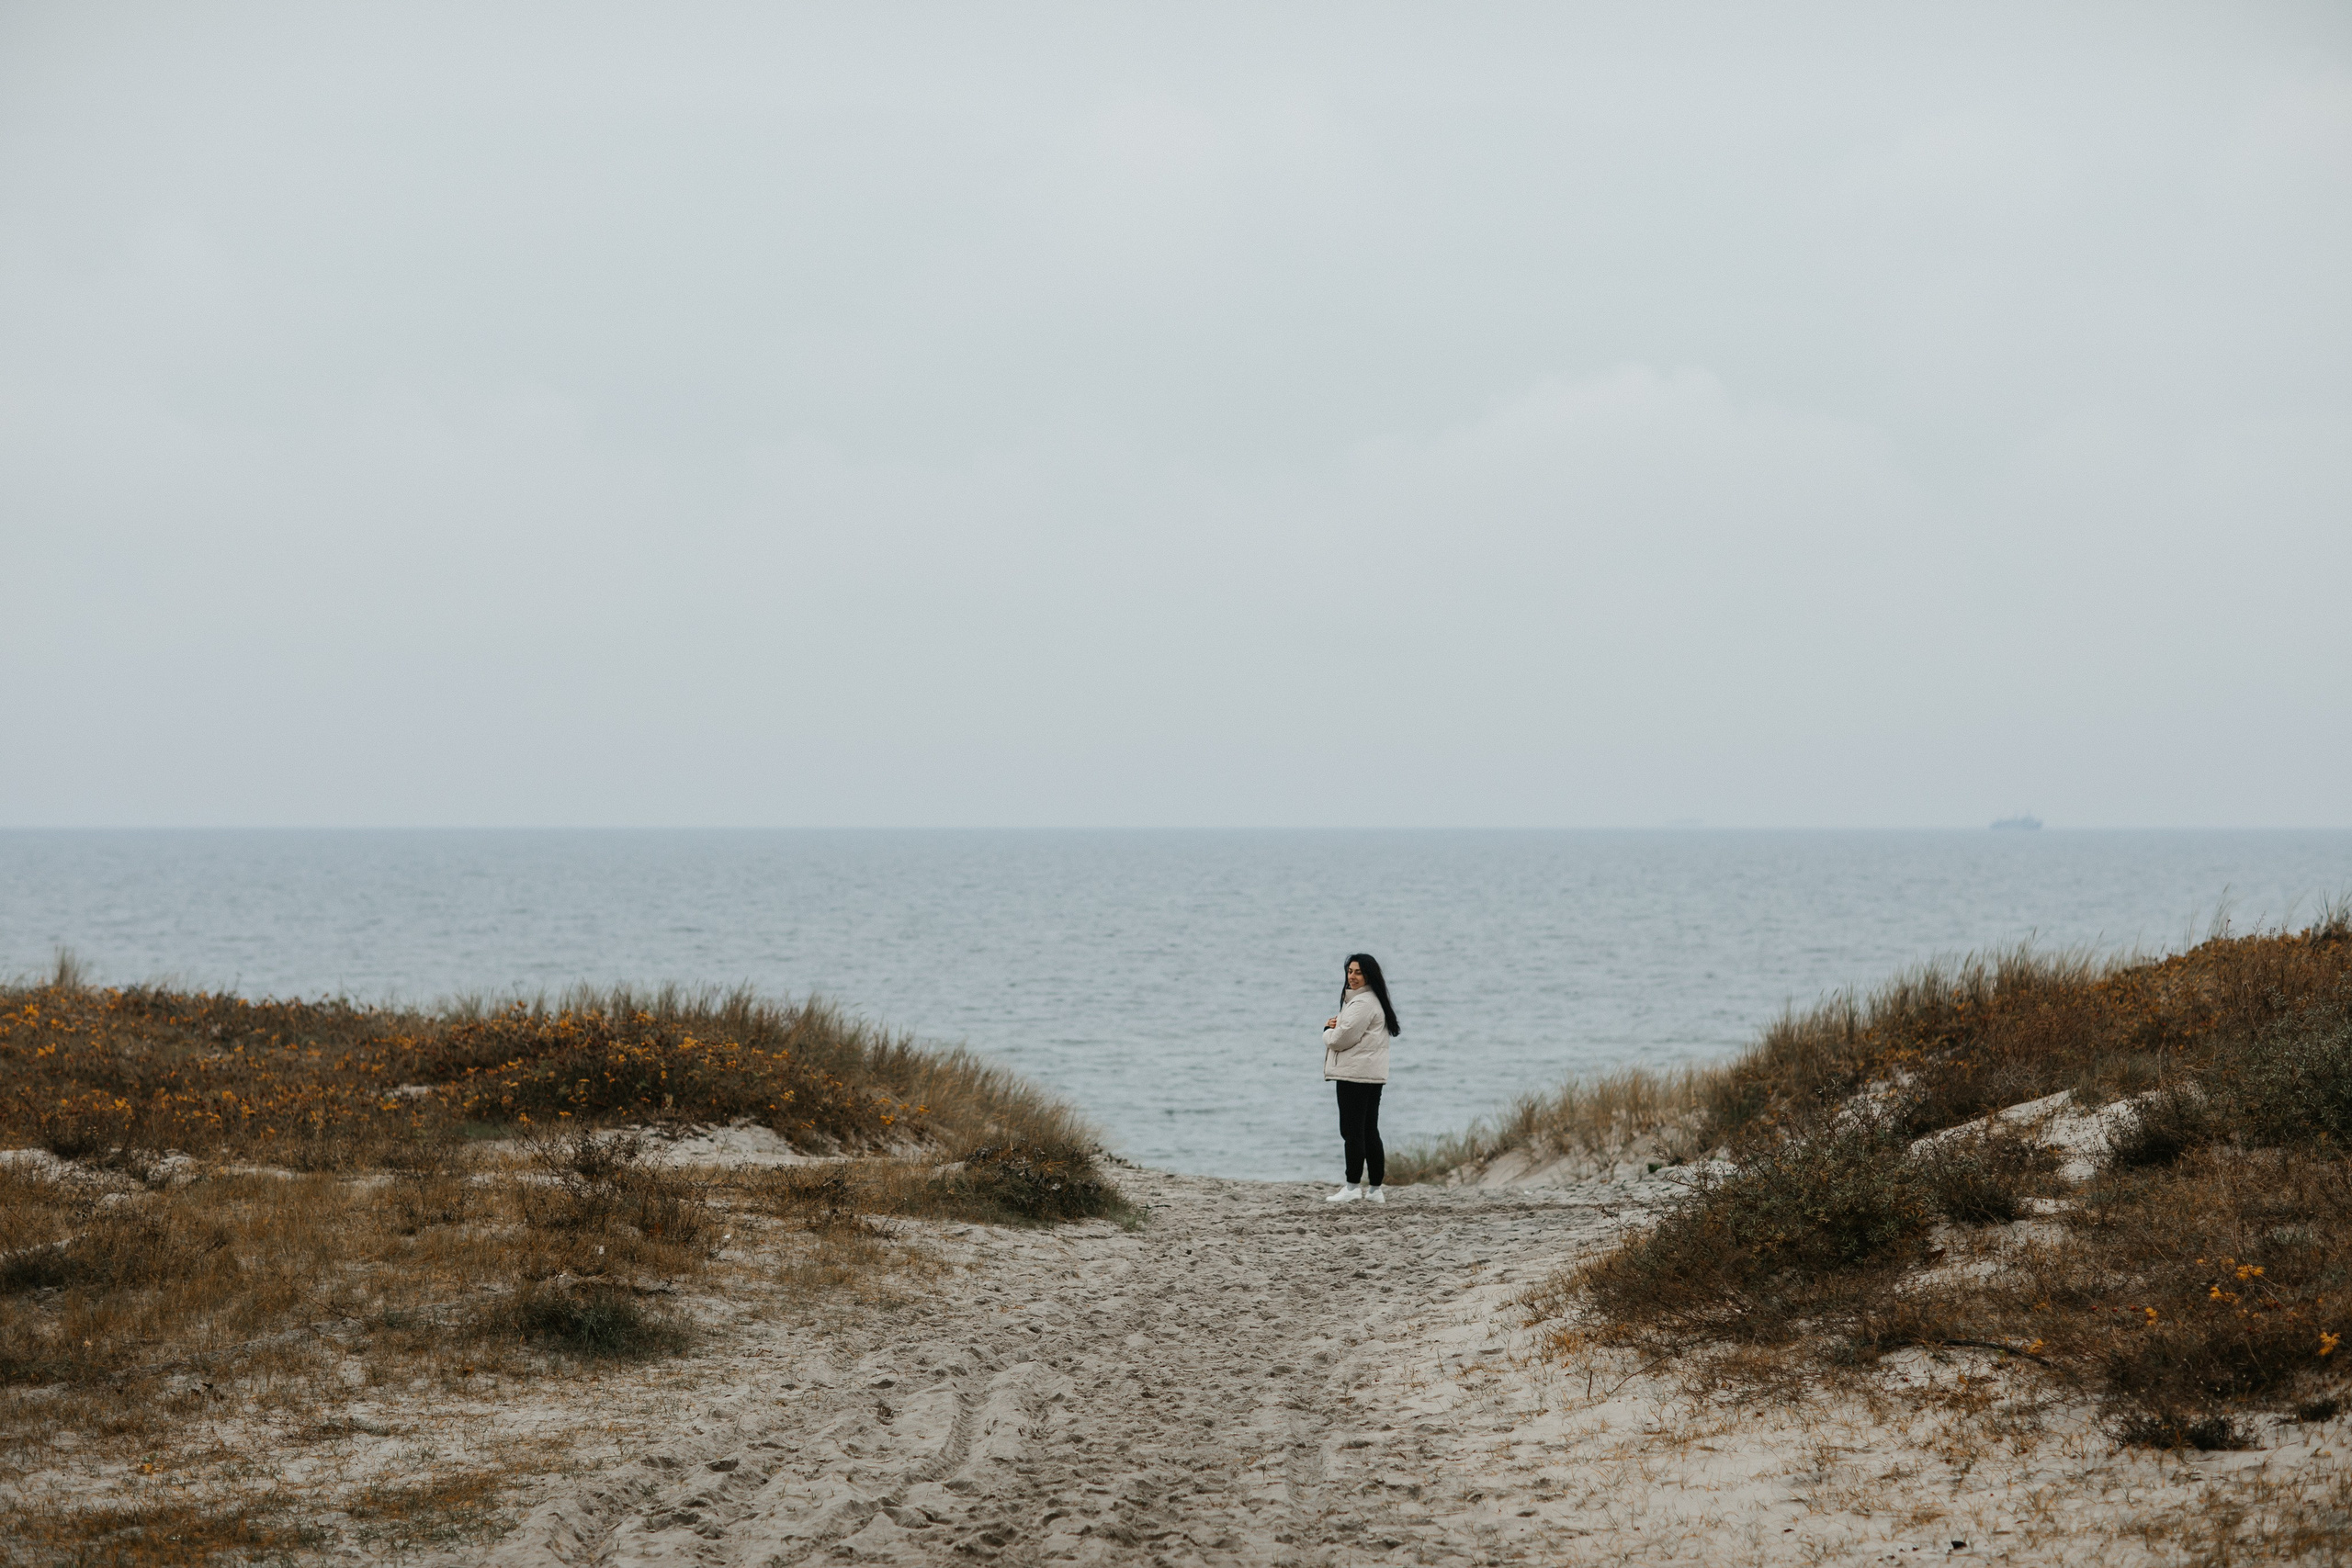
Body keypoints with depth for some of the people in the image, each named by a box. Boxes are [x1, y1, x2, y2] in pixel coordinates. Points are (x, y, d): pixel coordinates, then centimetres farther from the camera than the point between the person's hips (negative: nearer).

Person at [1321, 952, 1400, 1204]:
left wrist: (1328, 1030, 4)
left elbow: (1340, 1039, -18)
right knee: (1369, 1131, 11)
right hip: (1371, 1076, 11)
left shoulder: (1362, 1004, -14)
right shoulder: (1373, 1001, 21)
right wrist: (1335, 1026, 3)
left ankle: (1352, 1187, -10)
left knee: (1352, 1131, -9)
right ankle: (1375, 1189, 13)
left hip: (1355, 1075, -11)